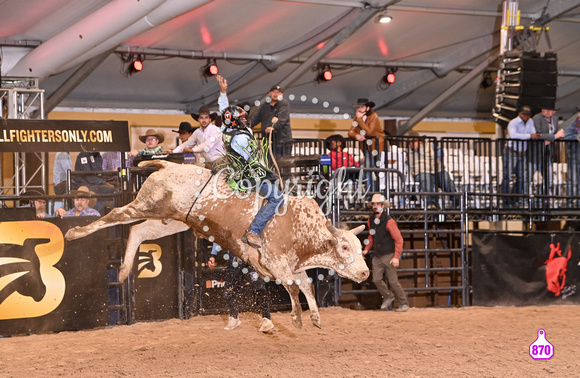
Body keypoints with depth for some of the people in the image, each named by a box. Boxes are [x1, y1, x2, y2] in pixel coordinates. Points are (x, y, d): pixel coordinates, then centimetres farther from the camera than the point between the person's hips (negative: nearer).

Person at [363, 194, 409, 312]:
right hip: (376, 257, 6)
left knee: (392, 281, -3)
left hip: (388, 256, -6)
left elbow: (398, 239, -14)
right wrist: (366, 249, 9)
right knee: (377, 279, -3)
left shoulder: (389, 221, -14)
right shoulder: (371, 220, 6)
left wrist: (396, 257, -19)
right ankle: (388, 297, 21)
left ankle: (403, 304, 10)